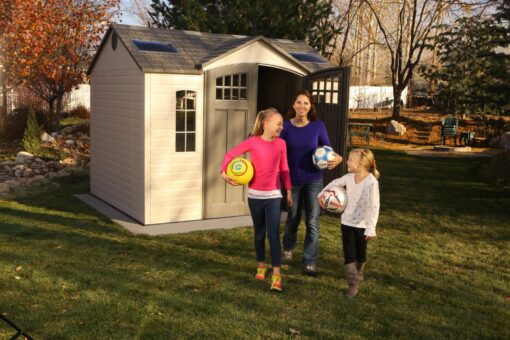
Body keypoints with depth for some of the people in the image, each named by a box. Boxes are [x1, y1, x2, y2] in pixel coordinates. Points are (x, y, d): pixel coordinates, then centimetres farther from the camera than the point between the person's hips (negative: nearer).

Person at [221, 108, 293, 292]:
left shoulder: (281, 143, 0)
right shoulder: (253, 142, -7)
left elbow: (284, 169, 8)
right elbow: (231, 154, -3)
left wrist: (289, 190, 6)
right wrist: (224, 172, -17)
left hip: (274, 195, 0)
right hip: (255, 194, 0)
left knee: (273, 233, -9)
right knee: (259, 232, 14)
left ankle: (276, 274, -8)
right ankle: (261, 265, 33)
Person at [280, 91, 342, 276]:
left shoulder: (318, 126, -7)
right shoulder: (286, 126, -7)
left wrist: (336, 158, -22)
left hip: (313, 180, 0)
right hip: (292, 179, 1)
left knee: (312, 222, -3)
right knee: (293, 217, 17)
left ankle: (309, 263, 5)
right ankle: (288, 248, 44)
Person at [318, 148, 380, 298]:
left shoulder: (371, 182, -23)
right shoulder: (349, 177, -7)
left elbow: (374, 206, -25)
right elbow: (335, 183, 14)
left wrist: (371, 228, -29)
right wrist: (321, 194, 21)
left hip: (362, 224, -3)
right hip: (347, 222, 3)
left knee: (360, 254, 17)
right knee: (349, 254, -2)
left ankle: (358, 274, 43)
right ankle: (352, 284, 2)